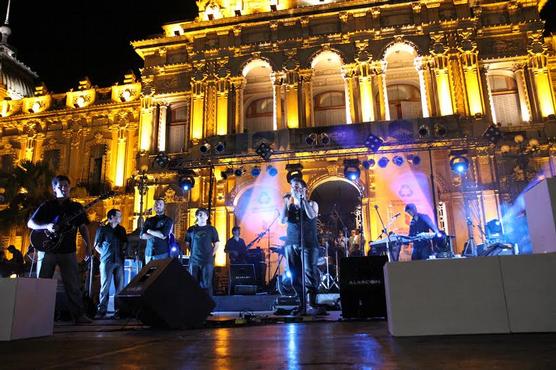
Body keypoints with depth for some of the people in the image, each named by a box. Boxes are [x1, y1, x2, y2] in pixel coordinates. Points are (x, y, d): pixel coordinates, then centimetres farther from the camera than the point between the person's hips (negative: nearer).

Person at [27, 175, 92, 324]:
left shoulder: (77, 207, 9)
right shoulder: (47, 206, 5)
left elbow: (83, 228, 11)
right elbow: (30, 223, 2)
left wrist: (87, 246, 0)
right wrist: (47, 226, -17)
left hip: (68, 251, 1)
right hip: (47, 249, 0)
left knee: (73, 285, -1)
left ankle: (79, 314, 2)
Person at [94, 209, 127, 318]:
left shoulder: (122, 229, 14)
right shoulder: (102, 229, 2)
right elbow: (97, 245, 6)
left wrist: (123, 251, 8)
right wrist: (105, 254, 0)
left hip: (119, 261, 4)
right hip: (106, 261, -4)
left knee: (119, 286, 2)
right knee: (105, 286, -4)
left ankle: (118, 309, 7)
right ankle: (102, 309, 0)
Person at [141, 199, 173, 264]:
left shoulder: (168, 220, 0)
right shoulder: (149, 220, 13)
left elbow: (163, 235, -13)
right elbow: (142, 235, 2)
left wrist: (149, 231, -1)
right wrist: (158, 235, -8)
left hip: (162, 254, -4)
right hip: (149, 253, 4)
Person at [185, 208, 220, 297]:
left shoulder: (211, 229, 4)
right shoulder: (191, 229, 8)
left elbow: (217, 244, 7)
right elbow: (187, 244, 15)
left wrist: (212, 254, 0)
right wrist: (193, 253, 6)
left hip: (208, 261, -2)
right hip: (194, 260, 2)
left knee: (206, 284, -1)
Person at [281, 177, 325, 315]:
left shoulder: (312, 203, 10)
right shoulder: (289, 205, 17)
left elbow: (312, 215, -12)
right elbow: (283, 220, 1)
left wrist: (304, 199, -8)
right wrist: (286, 202, -1)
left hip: (308, 244, -3)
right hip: (291, 244, 4)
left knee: (310, 273, -14)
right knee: (296, 276, 2)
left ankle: (311, 304, -17)